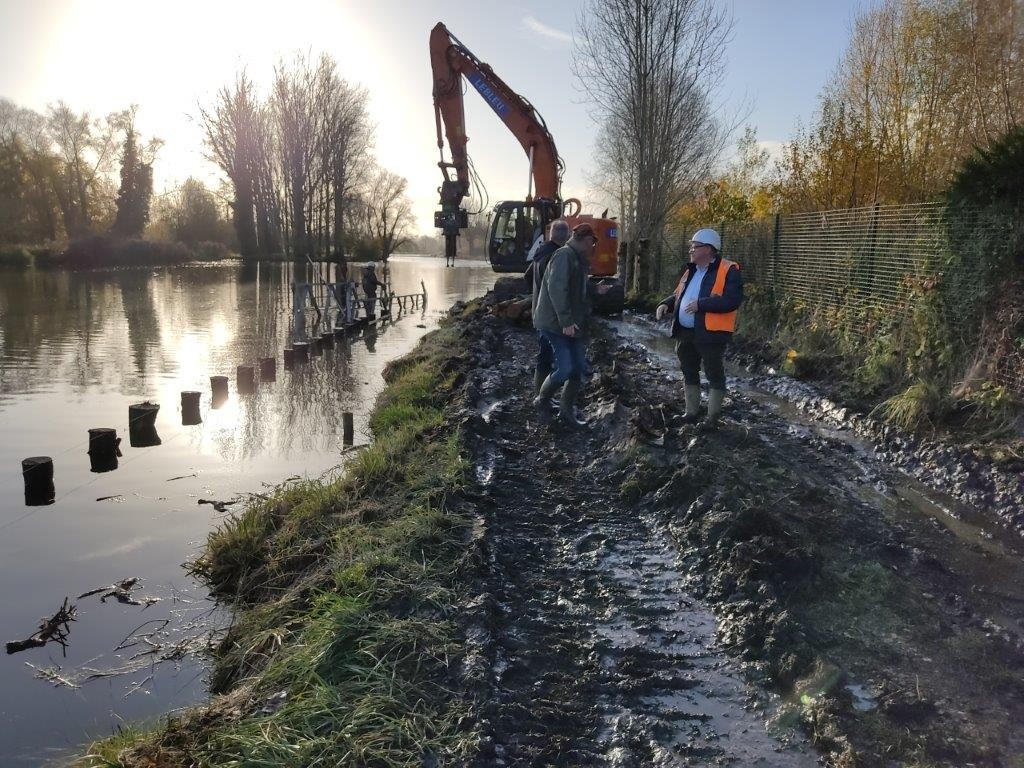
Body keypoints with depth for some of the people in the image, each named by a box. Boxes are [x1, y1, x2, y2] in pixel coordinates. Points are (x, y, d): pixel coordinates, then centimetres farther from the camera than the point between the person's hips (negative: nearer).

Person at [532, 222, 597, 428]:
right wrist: (566, 321, -26)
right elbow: (556, 288, -24)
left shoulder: (580, 260, 17)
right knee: (564, 368, -13)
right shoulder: (564, 255, -13)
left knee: (579, 368, 7)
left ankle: (567, 412, 18)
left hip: (572, 325, 10)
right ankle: (542, 401, 11)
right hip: (556, 324, -10)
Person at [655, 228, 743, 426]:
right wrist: (666, 304, 5)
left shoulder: (728, 271, -9)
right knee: (689, 373, 15)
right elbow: (678, 295, 26)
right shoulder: (691, 271, 16)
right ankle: (692, 413, 28)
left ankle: (713, 418, 11)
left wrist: (701, 304, -24)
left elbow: (732, 300, -20)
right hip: (685, 333, 8)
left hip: (710, 334, -8)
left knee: (715, 376, 3)